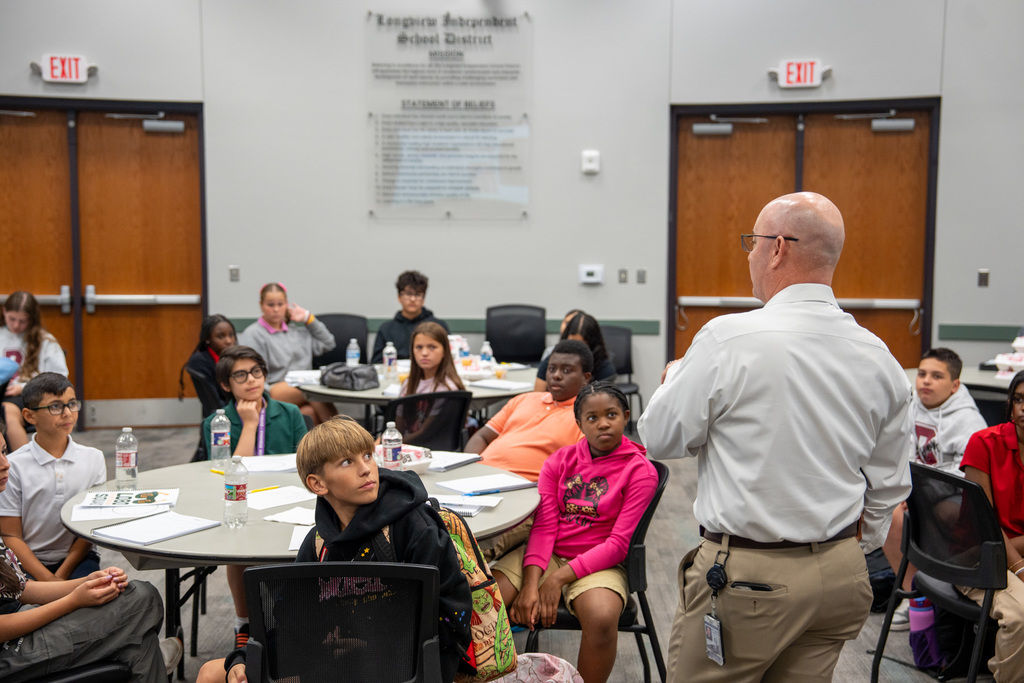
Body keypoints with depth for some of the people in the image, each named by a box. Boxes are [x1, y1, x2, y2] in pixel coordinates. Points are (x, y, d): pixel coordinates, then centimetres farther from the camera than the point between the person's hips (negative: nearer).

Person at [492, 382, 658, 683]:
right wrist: (530, 584, -18)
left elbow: (618, 544, -10)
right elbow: (544, 526, -2)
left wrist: (559, 578, -17)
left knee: (601, 617, -36)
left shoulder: (640, 471, -3)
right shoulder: (560, 461, 8)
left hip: (598, 564, -3)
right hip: (547, 555, 3)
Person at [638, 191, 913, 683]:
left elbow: (660, 438, -6)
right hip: (841, 574, 6)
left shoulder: (728, 339, -17)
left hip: (747, 575, -6)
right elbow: (888, 485, 10)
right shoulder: (879, 358, 1)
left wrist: (675, 377, 13)